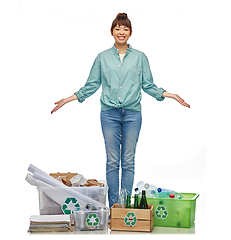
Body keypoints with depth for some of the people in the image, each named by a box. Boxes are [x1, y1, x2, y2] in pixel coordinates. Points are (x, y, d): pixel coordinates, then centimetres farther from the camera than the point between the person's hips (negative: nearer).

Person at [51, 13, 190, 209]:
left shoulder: (140, 57, 7)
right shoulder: (103, 57, 7)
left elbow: (148, 85, 9)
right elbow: (92, 85, 10)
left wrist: (168, 94, -4)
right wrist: (70, 99, 2)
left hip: (132, 114, 0)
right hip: (110, 113, 0)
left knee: (128, 161, 4)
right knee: (112, 161, 2)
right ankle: (113, 205, 11)